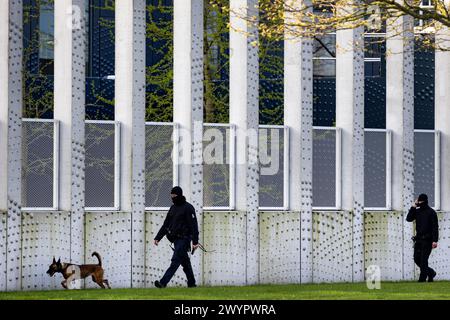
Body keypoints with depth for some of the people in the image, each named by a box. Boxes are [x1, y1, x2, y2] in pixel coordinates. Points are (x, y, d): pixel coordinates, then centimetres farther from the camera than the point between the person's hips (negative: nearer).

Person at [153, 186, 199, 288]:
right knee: (185, 261, 12)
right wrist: (157, 238, 10)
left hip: (184, 239, -8)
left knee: (175, 260, -14)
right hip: (176, 239, 8)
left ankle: (163, 282, -23)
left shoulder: (188, 208, -8)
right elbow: (166, 225, 18)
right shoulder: (173, 208, 15)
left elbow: (193, 225, -13)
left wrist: (195, 242, -20)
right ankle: (191, 283, 20)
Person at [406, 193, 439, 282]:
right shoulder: (417, 211, 12)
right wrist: (413, 207, -5)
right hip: (418, 238, 6)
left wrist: (435, 240, -16)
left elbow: (435, 227, -8)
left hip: (427, 239, -6)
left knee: (423, 260, -9)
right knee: (417, 259, 5)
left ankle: (422, 279, -5)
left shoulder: (431, 212, -5)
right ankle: (430, 272, 23)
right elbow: (409, 218, 0)